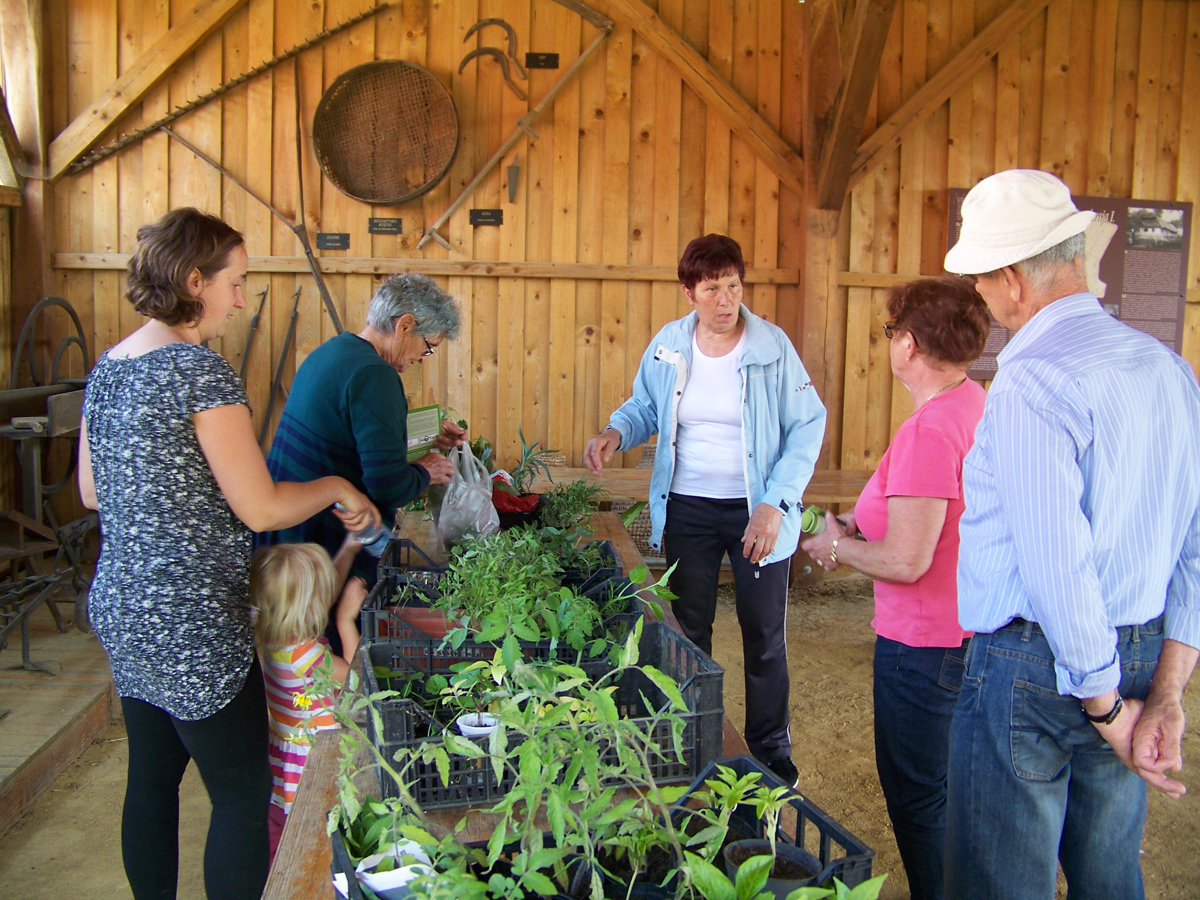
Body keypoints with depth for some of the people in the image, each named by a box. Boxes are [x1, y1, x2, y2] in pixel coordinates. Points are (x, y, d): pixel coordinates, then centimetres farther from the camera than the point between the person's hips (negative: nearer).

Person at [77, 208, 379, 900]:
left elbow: (91, 492, 18)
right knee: (244, 795, 2)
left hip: (120, 605, 9)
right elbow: (261, 509, -17)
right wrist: (337, 487, -2)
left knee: (152, 778, 20)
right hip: (190, 624, -9)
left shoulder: (108, 368, 8)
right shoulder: (200, 369, -18)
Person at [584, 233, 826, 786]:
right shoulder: (668, 346, 0)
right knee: (688, 632, 12)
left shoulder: (771, 346, -10)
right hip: (687, 508, 3)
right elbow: (644, 407, 14)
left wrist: (775, 503, -16)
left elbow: (808, 424, -8)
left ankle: (771, 754, 25)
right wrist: (615, 433, -10)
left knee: (764, 636, 7)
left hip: (757, 512, -3)